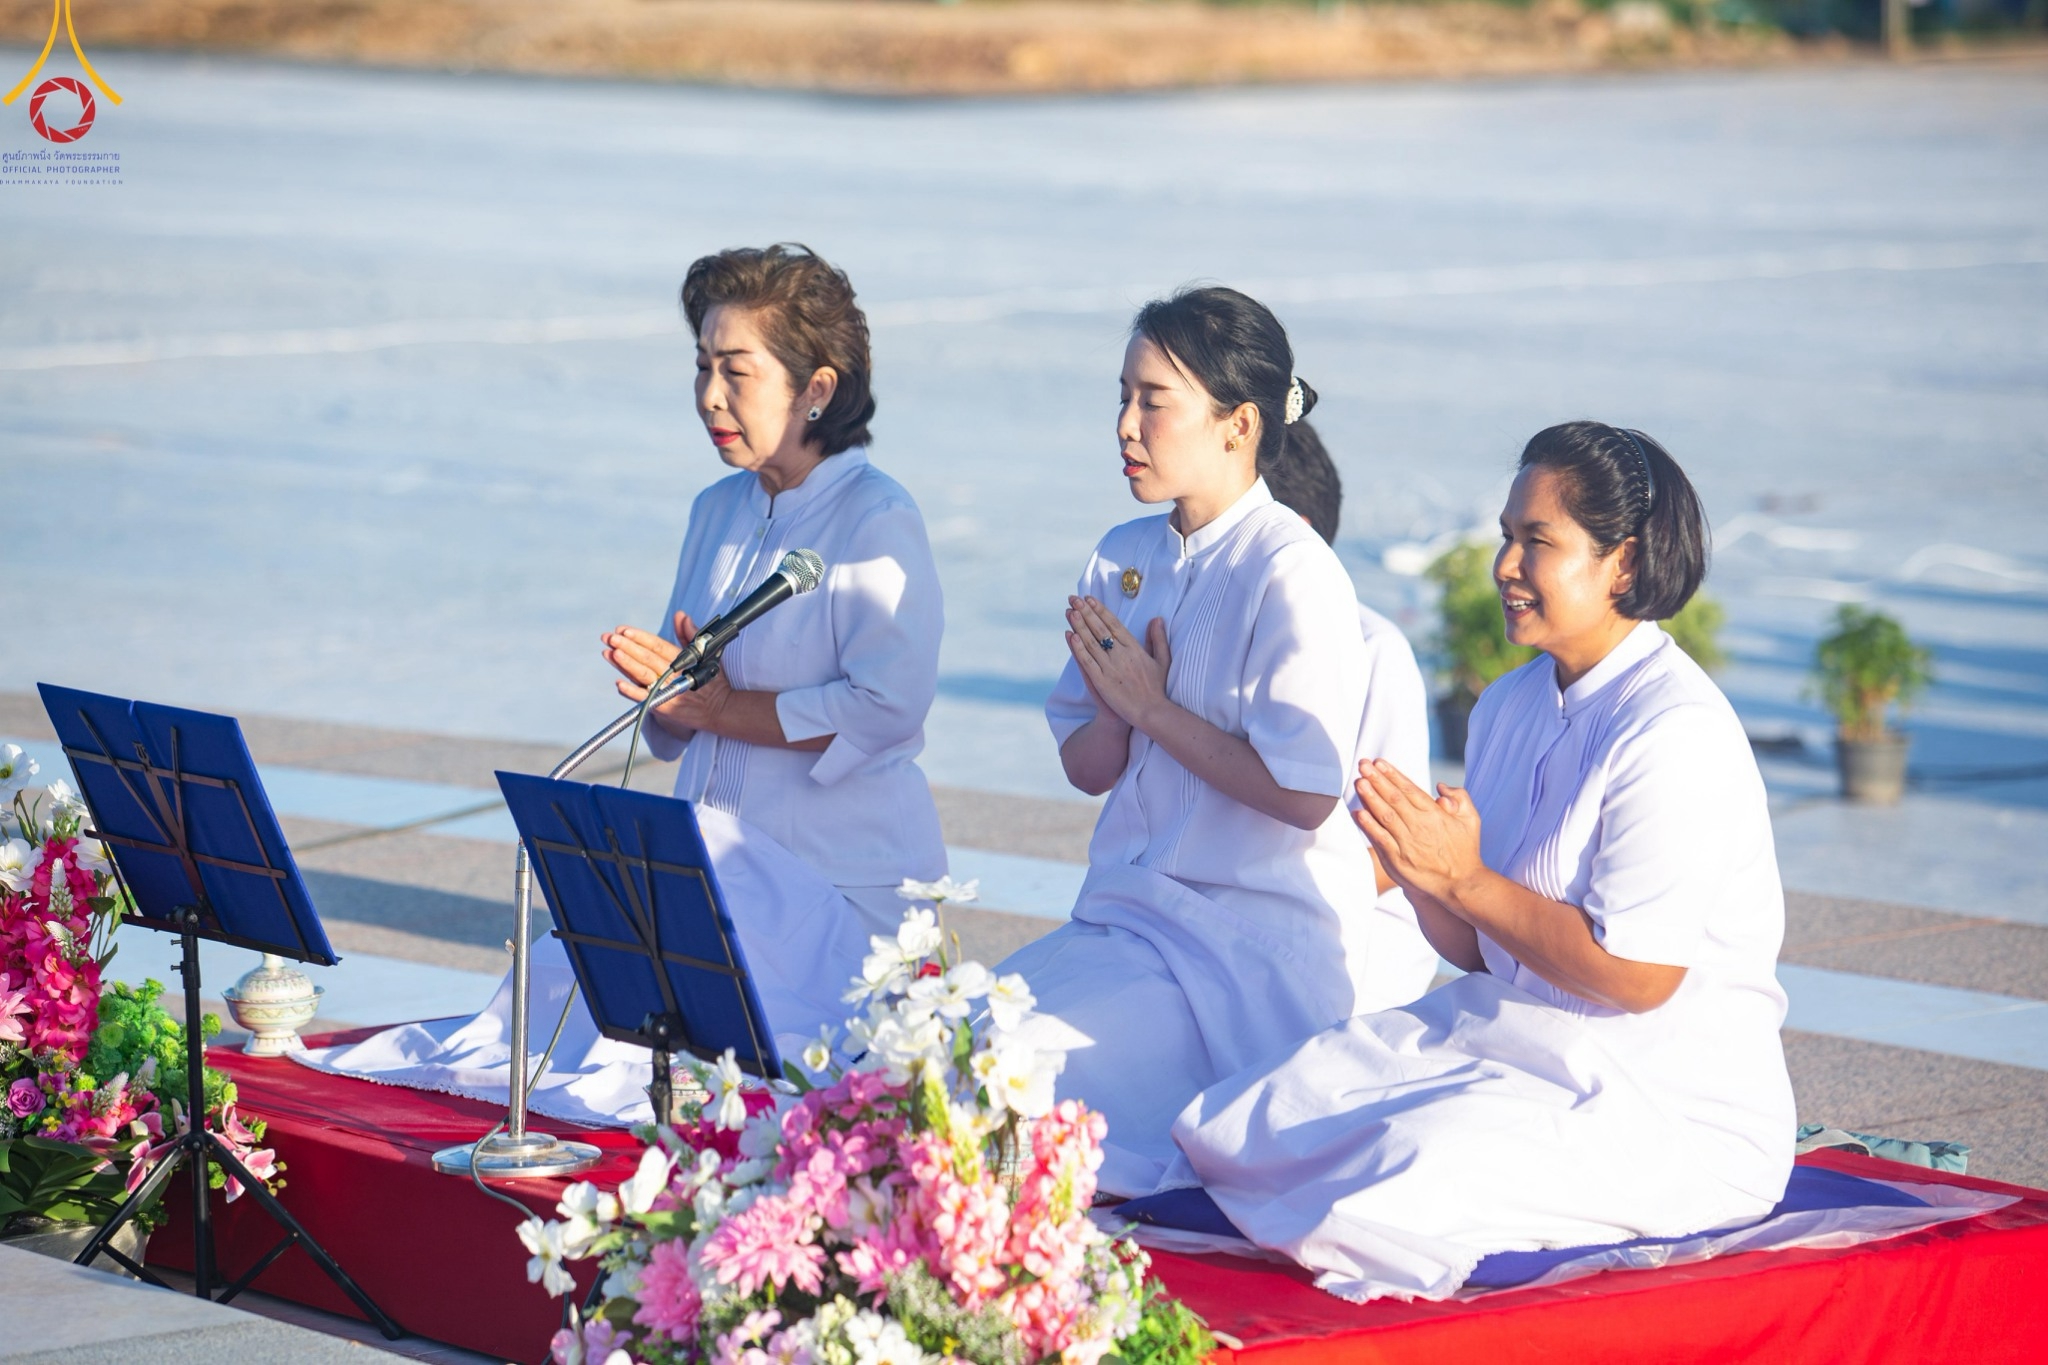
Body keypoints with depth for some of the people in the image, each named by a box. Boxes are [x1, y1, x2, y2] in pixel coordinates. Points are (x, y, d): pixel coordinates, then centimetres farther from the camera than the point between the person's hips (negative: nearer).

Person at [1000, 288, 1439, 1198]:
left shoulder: (1292, 575, -13)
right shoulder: (1124, 558, 10)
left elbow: (1306, 794, -19)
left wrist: (1153, 707, -11)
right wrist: (1116, 707, -9)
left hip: (1263, 937, -8)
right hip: (1130, 910, 8)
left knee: (1029, 1062, -24)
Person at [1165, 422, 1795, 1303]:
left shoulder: (1674, 733, -18)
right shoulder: (1510, 707, 9)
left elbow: (1638, 976, -22)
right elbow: (1482, 951, 12)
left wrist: (1465, 879, -18)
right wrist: (1417, 877, -10)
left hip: (1666, 1107, -9)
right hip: (1503, 1031, 9)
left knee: (1408, 1186, -31)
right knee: (1235, 1123, -4)